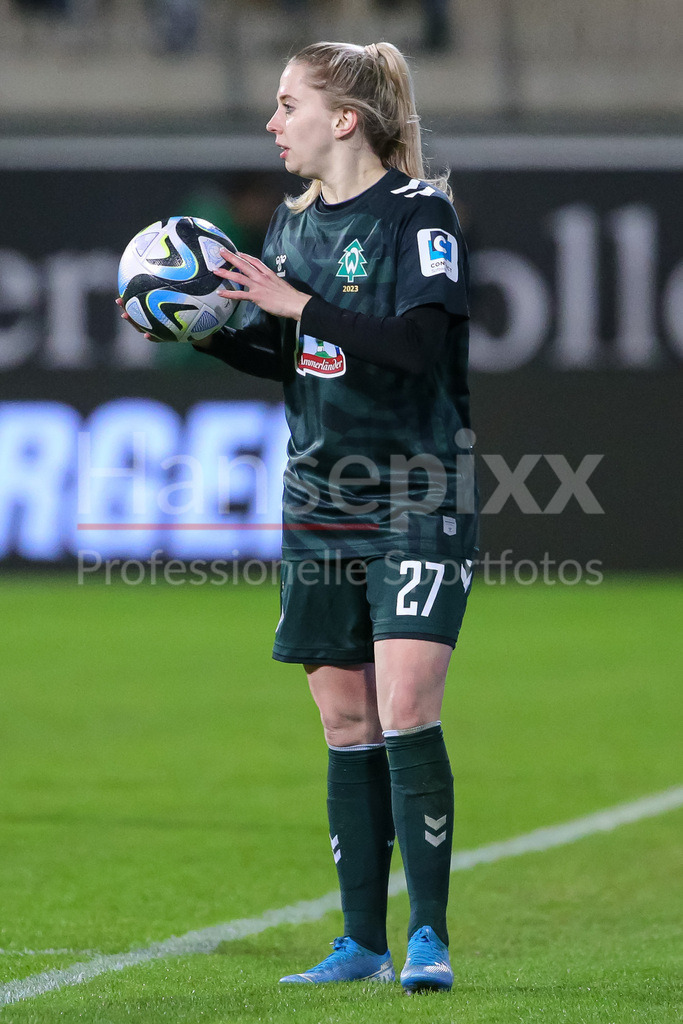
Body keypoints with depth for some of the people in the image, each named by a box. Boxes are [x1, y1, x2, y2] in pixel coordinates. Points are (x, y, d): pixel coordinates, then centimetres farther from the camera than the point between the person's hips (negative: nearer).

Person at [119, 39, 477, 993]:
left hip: (418, 503, -7)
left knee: (406, 711, -15)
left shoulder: (420, 210, -9)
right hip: (321, 506, 7)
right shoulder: (294, 219, 13)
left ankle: (430, 935, -9)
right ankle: (363, 941, 13)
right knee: (346, 722, 7)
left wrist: (300, 306, -24)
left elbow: (422, 344, -21)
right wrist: (204, 331, 1)